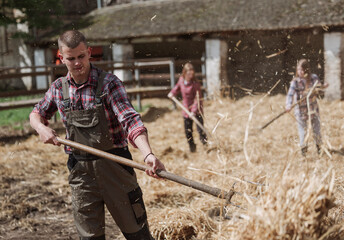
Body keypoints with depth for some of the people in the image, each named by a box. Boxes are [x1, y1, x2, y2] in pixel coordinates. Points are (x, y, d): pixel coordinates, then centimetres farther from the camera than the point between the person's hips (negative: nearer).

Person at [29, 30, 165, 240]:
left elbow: (130, 120, -23)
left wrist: (148, 154, -40)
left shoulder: (108, 83, -11)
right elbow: (36, 113, 22)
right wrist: (41, 128, -3)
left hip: (114, 165, -3)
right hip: (80, 169, 4)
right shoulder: (59, 88, 4)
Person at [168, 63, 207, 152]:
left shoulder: (195, 84, -18)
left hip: (196, 109, -5)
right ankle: (192, 147, 27)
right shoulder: (181, 80, -2)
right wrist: (172, 93, 1)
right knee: (188, 130, 10)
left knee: (200, 128, -9)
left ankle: (205, 144, 8)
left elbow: (197, 98, -20)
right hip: (186, 109, 5)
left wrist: (194, 111, -28)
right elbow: (177, 87, 21)